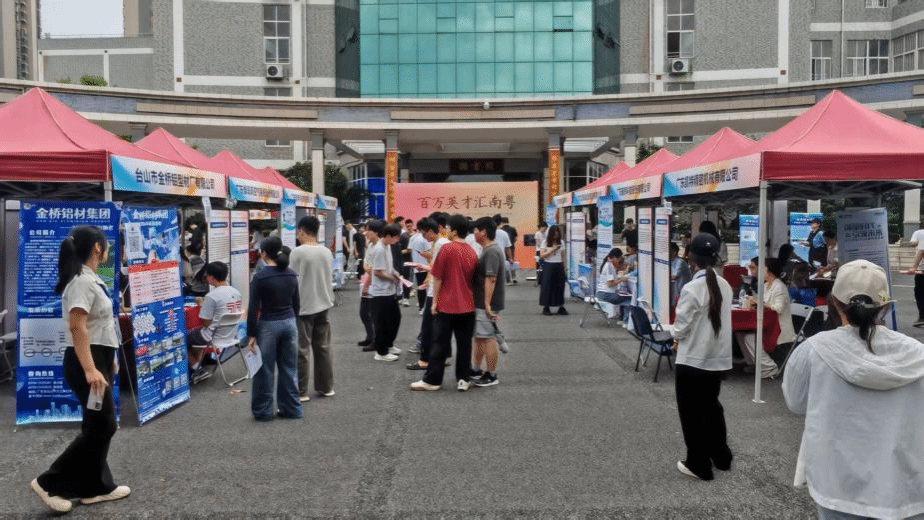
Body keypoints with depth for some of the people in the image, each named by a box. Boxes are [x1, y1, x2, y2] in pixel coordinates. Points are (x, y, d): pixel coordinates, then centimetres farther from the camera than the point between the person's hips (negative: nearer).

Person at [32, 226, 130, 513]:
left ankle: (95, 487, 20)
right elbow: (77, 328, -27)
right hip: (86, 362, -10)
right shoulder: (83, 281, -18)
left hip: (98, 359, 10)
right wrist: (89, 369, -33)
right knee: (100, 427, -5)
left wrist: (107, 360, 27)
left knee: (101, 426, 12)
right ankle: (50, 483, 4)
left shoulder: (90, 279, 14)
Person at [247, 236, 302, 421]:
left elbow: (253, 308, -12)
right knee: (289, 368, 12)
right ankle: (291, 409, 18)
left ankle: (263, 411, 16)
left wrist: (251, 334, -7)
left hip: (268, 325, -5)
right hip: (289, 323, 5)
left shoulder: (260, 277, -13)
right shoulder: (292, 275, 3)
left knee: (265, 370, 6)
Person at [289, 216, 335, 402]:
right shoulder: (327, 252, 4)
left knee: (302, 350, 1)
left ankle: (300, 392, 6)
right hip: (323, 305, 6)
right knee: (323, 347, 14)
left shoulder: (297, 252, -15)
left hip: (303, 307, -6)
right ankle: (326, 387, 21)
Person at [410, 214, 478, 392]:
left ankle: (431, 380, 7)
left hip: (447, 305, -5)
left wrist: (435, 301, -3)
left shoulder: (447, 249, -11)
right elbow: (473, 279, 11)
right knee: (464, 344, 8)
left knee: (440, 344, 1)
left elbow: (437, 277, -10)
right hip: (467, 306, 5)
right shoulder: (472, 252, 6)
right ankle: (463, 379, 11)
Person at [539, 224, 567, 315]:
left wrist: (564, 267, 9)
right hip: (549, 266, -3)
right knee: (547, 286, -2)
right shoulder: (545, 243, -1)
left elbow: (562, 255, 14)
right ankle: (545, 307, 4)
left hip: (558, 266, 3)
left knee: (560, 286, 2)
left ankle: (561, 306, 8)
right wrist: (552, 250, -13)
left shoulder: (560, 242, 9)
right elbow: (542, 255, -6)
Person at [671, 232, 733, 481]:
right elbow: (721, 319, 8)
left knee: (691, 412, 8)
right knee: (711, 406, 23)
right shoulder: (725, 286, -1)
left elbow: (681, 325, -14)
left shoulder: (691, 288, -21)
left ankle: (699, 464, 16)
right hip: (718, 357, 6)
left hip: (693, 358, -6)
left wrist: (677, 340, 8)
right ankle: (721, 456, 33)